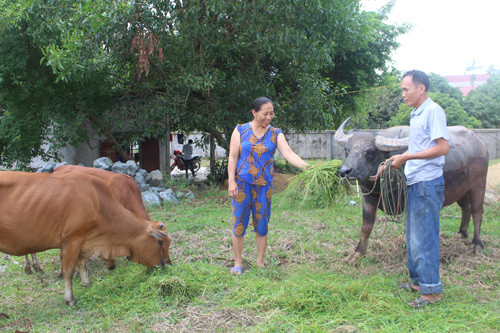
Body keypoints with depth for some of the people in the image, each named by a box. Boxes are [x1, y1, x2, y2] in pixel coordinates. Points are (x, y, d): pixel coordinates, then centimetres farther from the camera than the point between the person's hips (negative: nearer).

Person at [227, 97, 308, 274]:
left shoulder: (276, 134, 4)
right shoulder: (240, 130, 1)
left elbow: (288, 154, -8)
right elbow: (233, 157, -1)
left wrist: (305, 166, -25)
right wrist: (231, 182, -9)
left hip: (264, 186, 1)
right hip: (242, 184, -1)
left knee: (262, 224, 7)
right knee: (239, 223, 3)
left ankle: (260, 262, 22)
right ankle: (237, 263, 16)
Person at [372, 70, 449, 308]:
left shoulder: (433, 111, -13)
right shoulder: (416, 114, 16)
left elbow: (443, 147, -20)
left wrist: (407, 157, -19)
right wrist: (392, 163, 17)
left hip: (428, 183, -10)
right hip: (416, 182, 10)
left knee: (423, 237, -6)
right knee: (414, 235, 16)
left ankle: (431, 290, 3)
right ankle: (418, 280, 28)